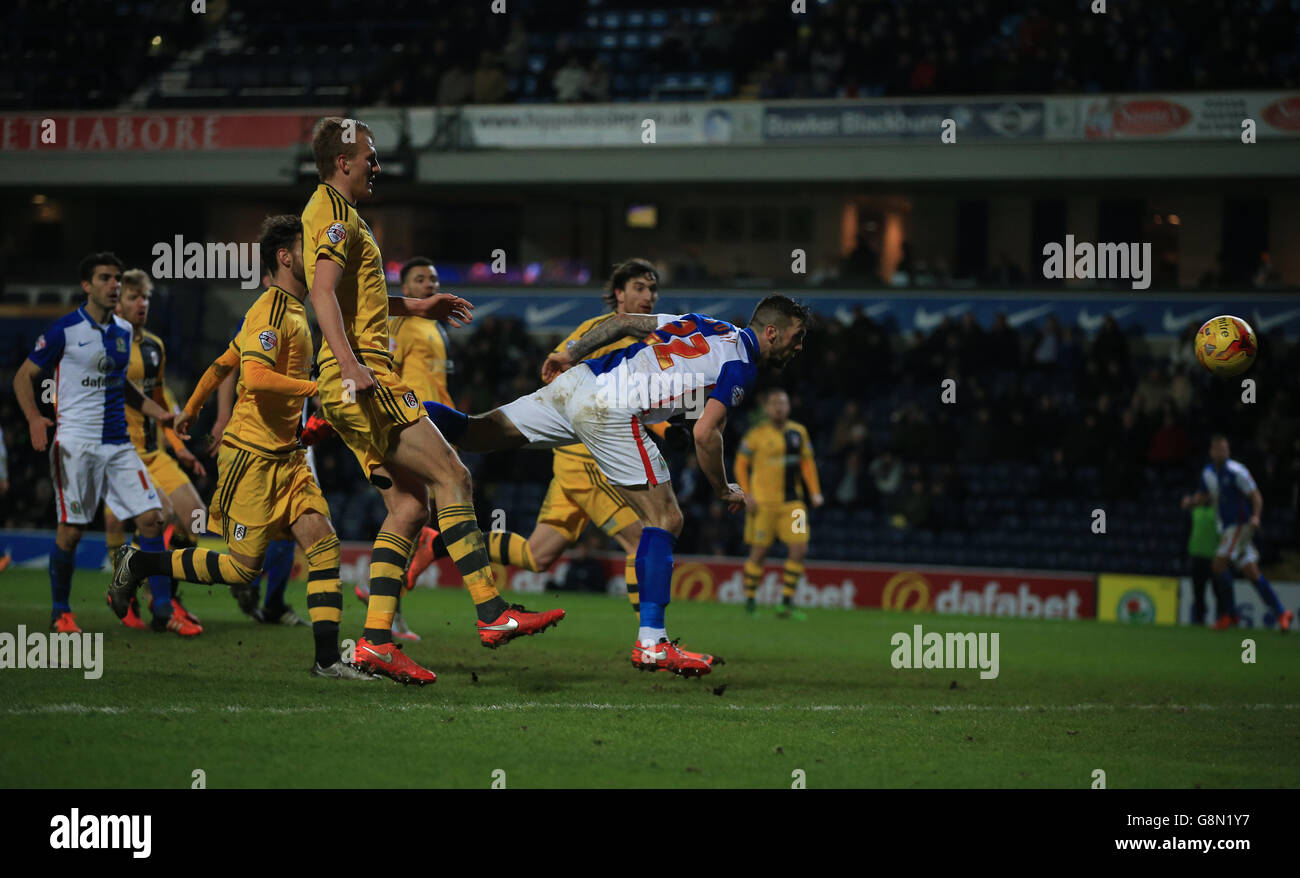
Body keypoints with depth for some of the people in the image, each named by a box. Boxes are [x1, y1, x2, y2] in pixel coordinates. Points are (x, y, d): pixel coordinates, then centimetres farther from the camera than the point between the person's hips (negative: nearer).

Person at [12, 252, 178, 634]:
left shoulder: (123, 331, 12)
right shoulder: (64, 330, -6)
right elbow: (24, 376, -1)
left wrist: (158, 413, 17)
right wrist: (34, 417, -17)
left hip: (118, 444, 5)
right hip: (76, 443, -5)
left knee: (150, 517, -5)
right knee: (71, 530, -4)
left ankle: (163, 611, -1)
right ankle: (61, 612, 15)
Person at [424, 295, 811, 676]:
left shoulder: (701, 324, 22)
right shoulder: (740, 365, -2)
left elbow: (624, 320, 21)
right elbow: (704, 434, -11)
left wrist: (571, 354, 25)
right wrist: (724, 491, 3)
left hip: (576, 381, 8)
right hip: (611, 412, -8)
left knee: (475, 433, 14)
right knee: (665, 520, -3)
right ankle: (651, 643, -7)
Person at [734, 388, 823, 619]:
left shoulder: (799, 432, 9)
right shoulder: (756, 435, -3)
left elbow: (807, 462, 16)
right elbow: (741, 464, 1)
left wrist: (814, 492, 6)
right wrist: (746, 495, -8)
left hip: (792, 502, 4)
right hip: (763, 503, -4)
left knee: (799, 550, -6)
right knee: (759, 552, -1)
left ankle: (787, 602, 2)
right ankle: (749, 601, 14)